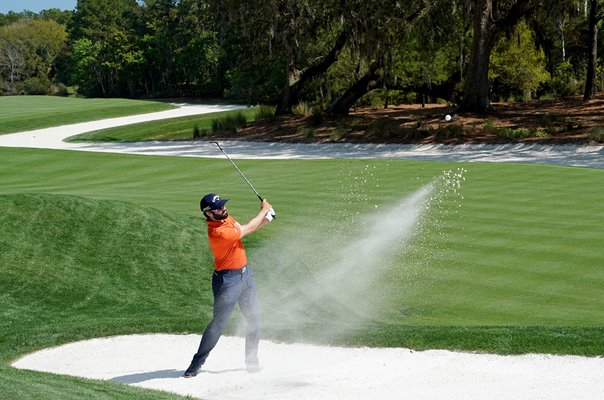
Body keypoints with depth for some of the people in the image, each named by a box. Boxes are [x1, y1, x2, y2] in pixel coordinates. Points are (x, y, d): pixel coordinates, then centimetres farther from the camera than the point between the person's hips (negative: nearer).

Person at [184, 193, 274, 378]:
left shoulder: (226, 218, 0)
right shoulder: (217, 232, -28)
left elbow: (245, 229, 14)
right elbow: (247, 229, -17)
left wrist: (264, 219, -3)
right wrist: (263, 211, -2)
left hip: (245, 274, 9)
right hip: (228, 280, -9)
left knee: (253, 320, 11)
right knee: (218, 323, -8)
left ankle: (252, 361, 24)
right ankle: (196, 365, -1)